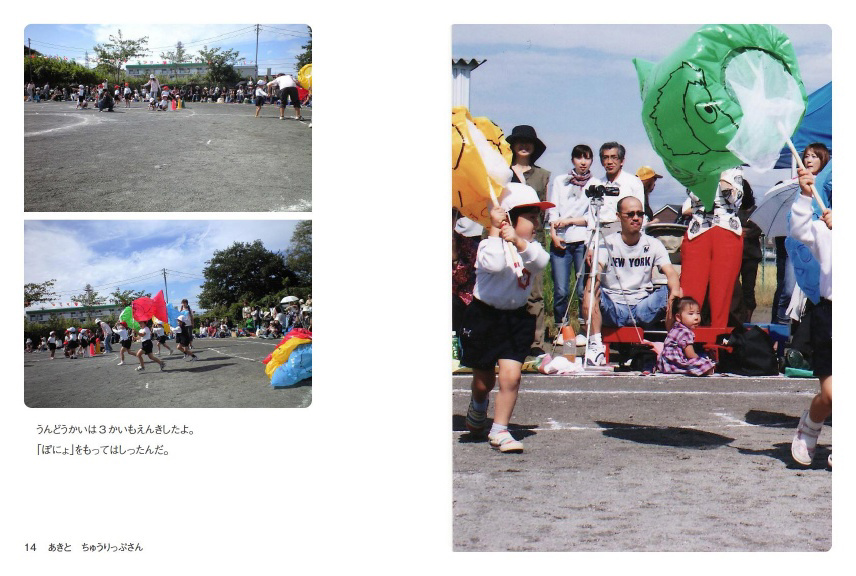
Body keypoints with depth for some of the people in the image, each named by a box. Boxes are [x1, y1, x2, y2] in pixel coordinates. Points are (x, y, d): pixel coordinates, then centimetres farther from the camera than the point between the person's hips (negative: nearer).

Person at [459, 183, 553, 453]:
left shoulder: (531, 246, 1)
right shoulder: (490, 245, -12)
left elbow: (540, 261, -23)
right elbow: (494, 264, -35)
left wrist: (519, 242, -39)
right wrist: (495, 230, -28)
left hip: (517, 318, 3)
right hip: (484, 316, -3)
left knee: (511, 376, -11)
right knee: (484, 380, 12)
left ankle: (499, 431, 4)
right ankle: (477, 408, 47)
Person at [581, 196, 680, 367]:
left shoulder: (653, 244, 7)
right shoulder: (607, 244, 1)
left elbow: (670, 272, -8)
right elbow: (596, 271, -18)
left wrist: (675, 290, -32)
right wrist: (590, 291, -42)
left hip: (644, 309, 1)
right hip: (613, 310, -1)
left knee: (672, 295, -22)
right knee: (591, 294, -29)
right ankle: (596, 346, -23)